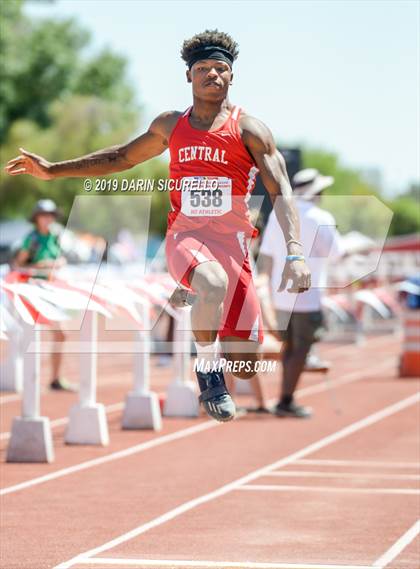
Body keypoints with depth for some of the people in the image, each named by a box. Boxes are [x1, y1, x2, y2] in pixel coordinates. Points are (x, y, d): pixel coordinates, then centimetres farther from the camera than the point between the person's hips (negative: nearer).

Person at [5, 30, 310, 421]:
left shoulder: (248, 130, 0)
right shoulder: (170, 126, 12)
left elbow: (282, 193, -8)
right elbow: (122, 158, 29)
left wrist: (295, 254, -24)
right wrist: (53, 171, 27)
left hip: (232, 242, 0)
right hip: (184, 238, 1)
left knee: (244, 369, -5)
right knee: (215, 284, -39)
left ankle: (195, 298, 28)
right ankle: (208, 372, -12)